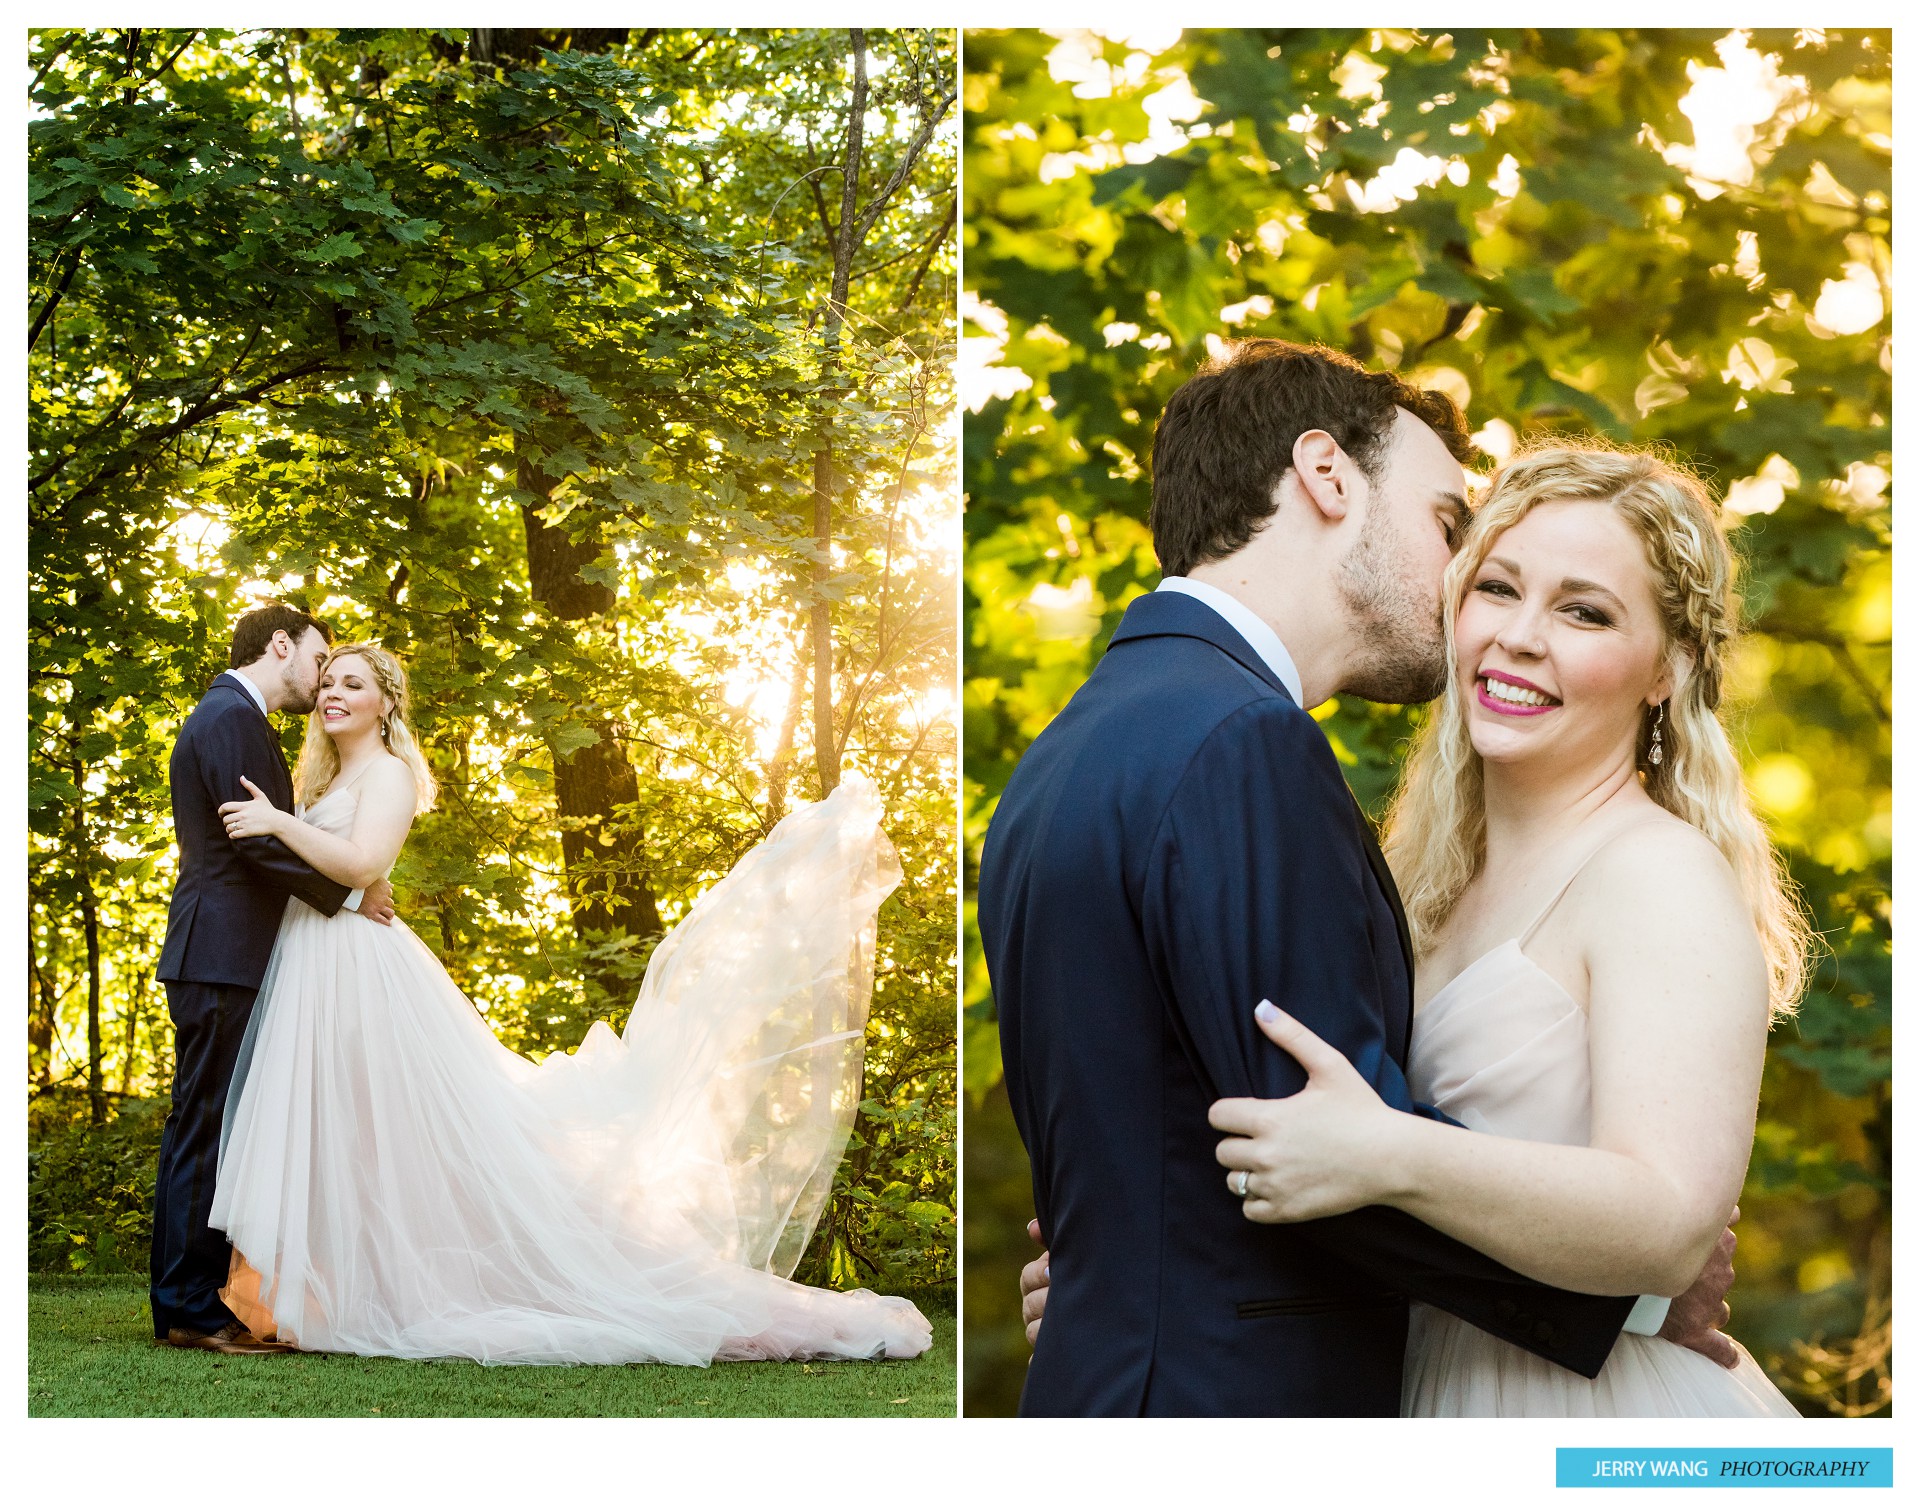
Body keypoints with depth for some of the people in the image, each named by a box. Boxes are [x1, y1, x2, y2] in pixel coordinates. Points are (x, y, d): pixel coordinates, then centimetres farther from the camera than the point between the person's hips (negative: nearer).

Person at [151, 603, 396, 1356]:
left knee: (199, 1130, 10)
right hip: (222, 958, -11)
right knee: (207, 1129, -8)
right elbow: (260, 841, -18)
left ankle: (185, 1304, 14)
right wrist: (350, 894, -8)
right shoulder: (233, 719, -12)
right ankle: (196, 1309, -6)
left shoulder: (224, 717, 22)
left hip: (215, 958, 11)